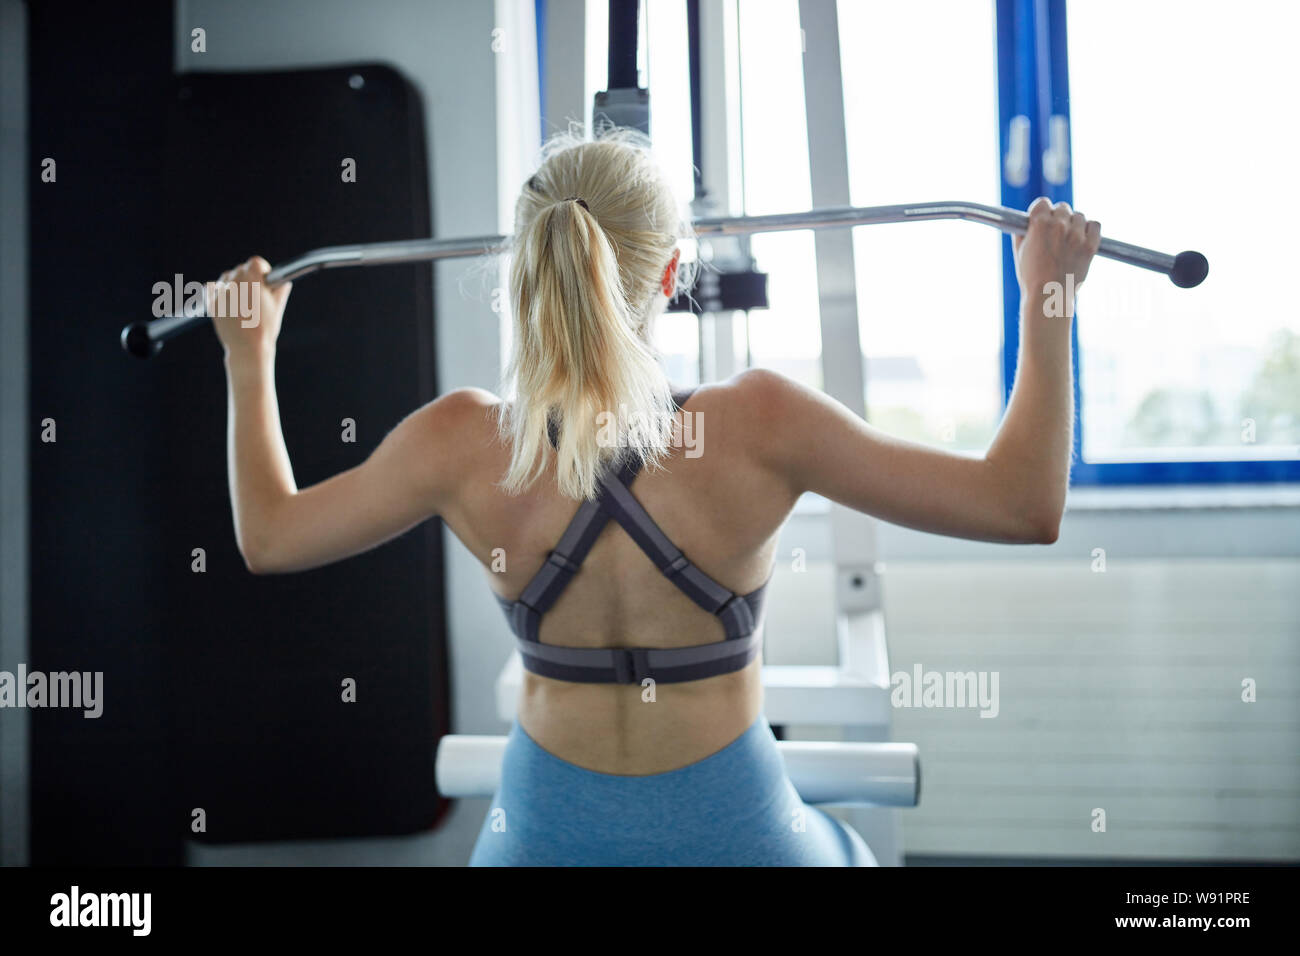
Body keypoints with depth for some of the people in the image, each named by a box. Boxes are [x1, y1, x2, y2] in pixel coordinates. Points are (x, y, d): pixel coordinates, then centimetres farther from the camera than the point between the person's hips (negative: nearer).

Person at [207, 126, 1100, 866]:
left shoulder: (461, 445, -15)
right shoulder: (760, 425, -21)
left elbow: (268, 535, 2)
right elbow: (1025, 507, -14)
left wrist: (250, 353, 13)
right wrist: (1047, 303, -5)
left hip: (546, 827, 2)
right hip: (732, 828, -1)